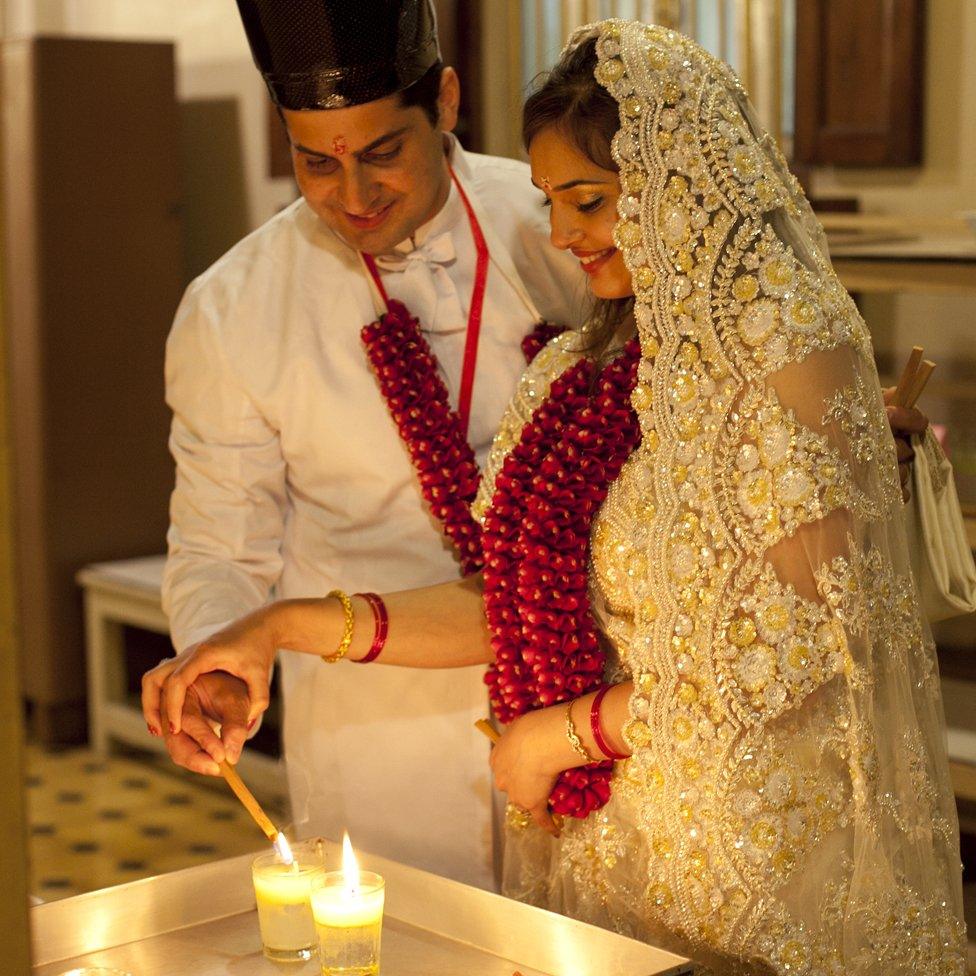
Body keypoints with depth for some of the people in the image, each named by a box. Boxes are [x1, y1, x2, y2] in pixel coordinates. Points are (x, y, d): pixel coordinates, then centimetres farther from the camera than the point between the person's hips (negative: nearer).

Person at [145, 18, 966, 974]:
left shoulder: (790, 346, -13)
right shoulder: (590, 367, 6)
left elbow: (801, 641, -17)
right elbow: (514, 606, 5)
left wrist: (564, 732, -11)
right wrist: (289, 625, -4)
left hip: (766, 843, -5)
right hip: (606, 837, 5)